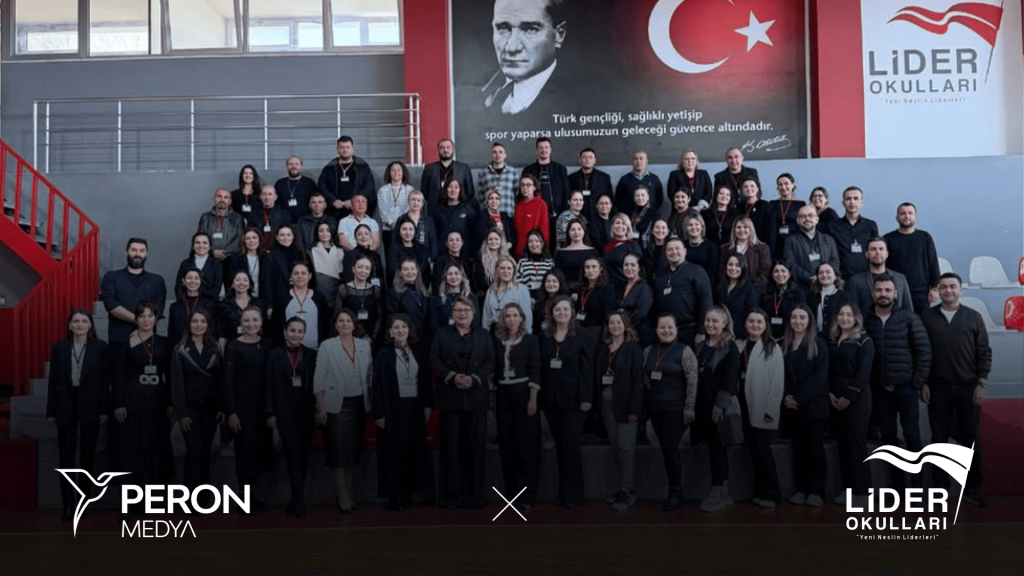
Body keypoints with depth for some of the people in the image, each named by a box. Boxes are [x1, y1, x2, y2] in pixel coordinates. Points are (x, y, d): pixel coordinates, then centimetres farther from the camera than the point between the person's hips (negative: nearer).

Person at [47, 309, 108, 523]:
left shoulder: (100, 347, 0)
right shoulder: (58, 348, 3)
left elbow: (105, 379, -1)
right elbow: (53, 380, 3)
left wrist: (104, 409, -5)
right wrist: (51, 411, 1)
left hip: (90, 406, 0)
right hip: (65, 407, 1)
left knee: (87, 455, 8)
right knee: (66, 457, 1)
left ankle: (83, 501, 20)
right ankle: (67, 504, 5)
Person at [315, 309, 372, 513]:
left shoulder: (364, 345, 6)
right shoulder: (327, 346, -3)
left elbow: (370, 375, 9)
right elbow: (319, 379, -4)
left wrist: (371, 403, 4)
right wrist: (321, 408, -9)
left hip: (359, 404, 3)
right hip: (337, 405, -3)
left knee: (354, 449, 9)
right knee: (338, 450, -1)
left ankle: (347, 492, 22)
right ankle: (342, 496, 8)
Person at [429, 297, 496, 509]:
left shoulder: (483, 336, 13)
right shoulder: (442, 334, 11)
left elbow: (490, 363, 4)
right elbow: (434, 361, 2)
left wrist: (473, 379, -12)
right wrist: (452, 377, -13)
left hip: (476, 397, 1)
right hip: (449, 397, -1)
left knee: (476, 446, 0)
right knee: (451, 445, -1)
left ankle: (474, 496, 8)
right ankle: (451, 496, 6)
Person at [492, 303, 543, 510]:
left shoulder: (530, 340, -1)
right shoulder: (498, 341, 9)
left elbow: (535, 371, -7)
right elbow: (495, 371, 11)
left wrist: (533, 399, -16)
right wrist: (494, 399, 7)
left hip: (523, 395, -4)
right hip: (504, 397, 4)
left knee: (527, 446, -4)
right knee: (507, 445, 7)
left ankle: (526, 495, 0)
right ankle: (511, 492, 16)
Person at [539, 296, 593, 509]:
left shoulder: (582, 337, -2)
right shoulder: (544, 337, 9)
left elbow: (587, 370, -7)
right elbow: (541, 368, 8)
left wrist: (586, 398, -14)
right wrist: (539, 395, 2)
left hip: (573, 399, -4)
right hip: (551, 400, 4)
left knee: (570, 446, -6)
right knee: (560, 446, 9)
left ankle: (573, 493, 2)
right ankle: (563, 491, 16)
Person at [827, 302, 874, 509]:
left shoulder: (864, 341, -4)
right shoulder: (832, 341, 12)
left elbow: (864, 372, -11)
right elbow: (828, 369, 9)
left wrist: (849, 396, -14)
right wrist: (830, 393, -4)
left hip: (857, 396, -5)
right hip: (835, 396, 5)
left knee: (857, 442, -5)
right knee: (842, 442, 7)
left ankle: (861, 491, 1)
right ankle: (847, 488, 14)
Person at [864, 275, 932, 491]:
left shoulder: (908, 316, -2)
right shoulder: (867, 320, 2)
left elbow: (924, 350, -3)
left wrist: (918, 382, -6)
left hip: (906, 387, -2)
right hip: (880, 390, 2)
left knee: (912, 435, 0)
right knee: (888, 437, 8)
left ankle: (917, 484, 11)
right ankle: (897, 484, 17)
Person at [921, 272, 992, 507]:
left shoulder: (973, 317, 4)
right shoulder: (927, 317, 2)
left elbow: (984, 353, 3)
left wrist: (981, 384, -4)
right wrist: (923, 383, -3)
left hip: (968, 388, 0)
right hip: (938, 388, 0)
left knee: (970, 438, 4)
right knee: (939, 438, 5)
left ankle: (972, 488, 14)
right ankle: (941, 485, 15)